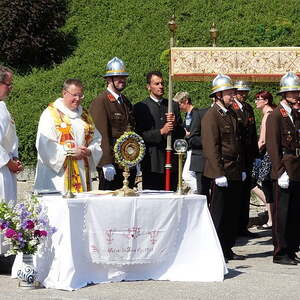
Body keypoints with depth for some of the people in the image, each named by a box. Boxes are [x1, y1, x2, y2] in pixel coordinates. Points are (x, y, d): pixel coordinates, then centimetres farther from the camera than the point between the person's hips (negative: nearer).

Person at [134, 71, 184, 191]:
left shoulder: (173, 106, 15)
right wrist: (161, 132, -15)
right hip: (152, 163, -4)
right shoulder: (140, 107, 3)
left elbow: (181, 134, 13)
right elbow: (139, 135, -6)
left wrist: (174, 125, -7)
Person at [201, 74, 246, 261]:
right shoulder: (211, 116, -10)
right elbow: (211, 147, -15)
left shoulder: (232, 114, 16)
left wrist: (242, 168, 16)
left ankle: (227, 249, 18)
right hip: (222, 172, -8)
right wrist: (219, 174, -18)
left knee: (233, 212, 10)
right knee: (219, 212, -2)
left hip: (236, 173, 8)